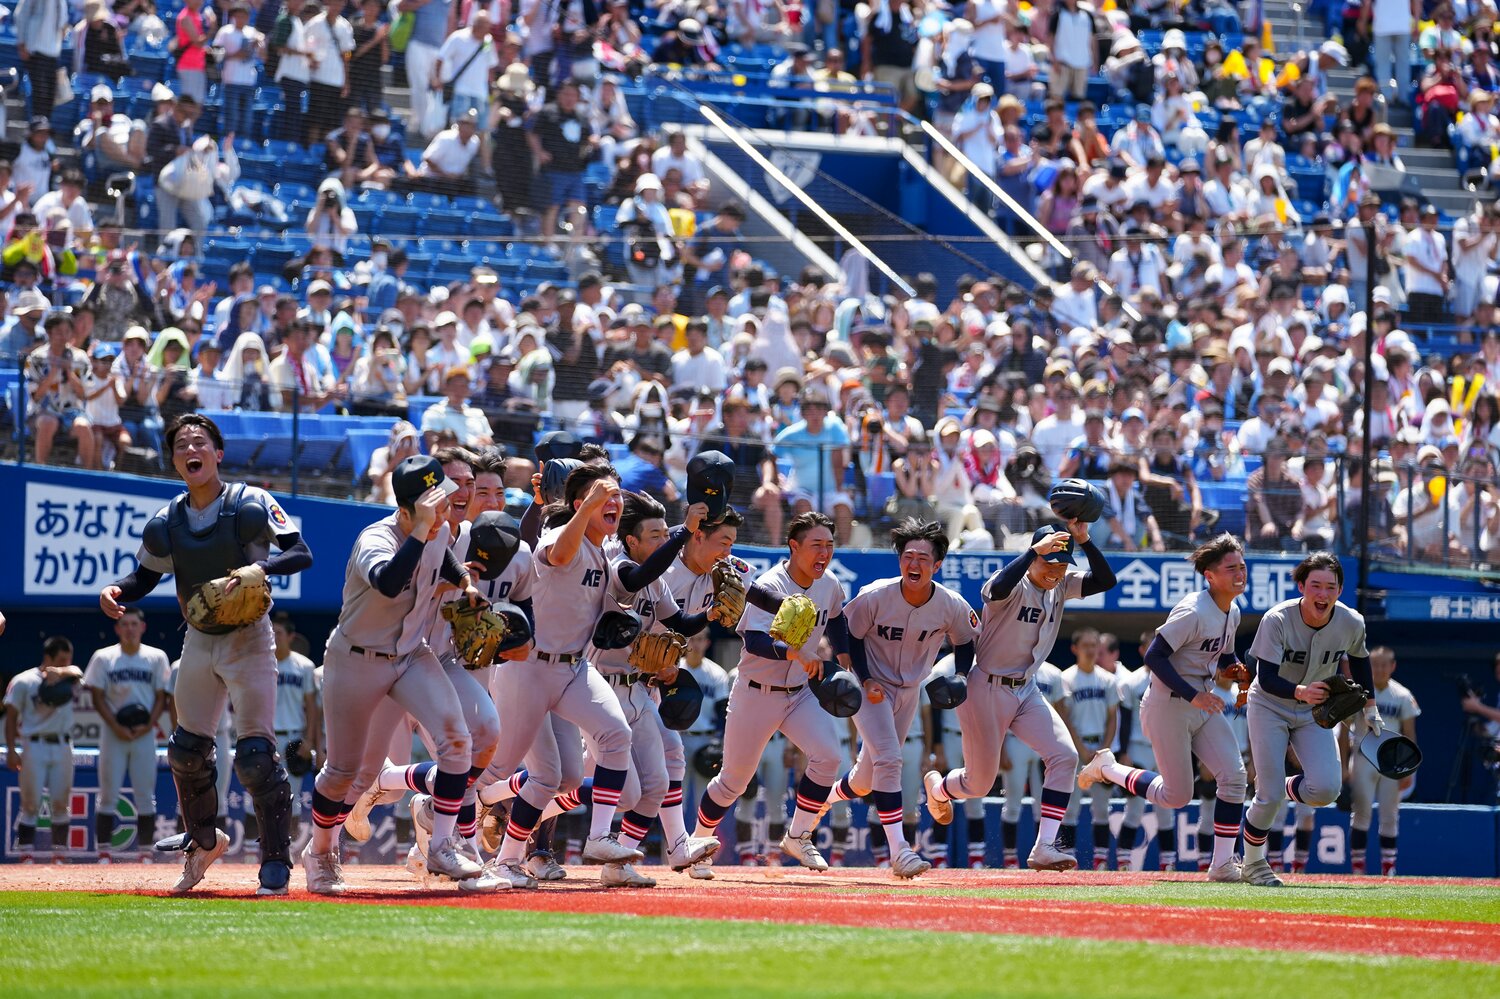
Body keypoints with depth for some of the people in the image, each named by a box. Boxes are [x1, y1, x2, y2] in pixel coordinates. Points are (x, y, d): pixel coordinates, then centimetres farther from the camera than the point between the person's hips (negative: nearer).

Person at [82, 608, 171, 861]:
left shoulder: (156, 658, 5)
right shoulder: (103, 658, 3)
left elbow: (161, 697, 6)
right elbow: (97, 697, 1)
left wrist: (148, 725, -9)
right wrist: (116, 726, -11)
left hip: (145, 735, 1)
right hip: (113, 734, -1)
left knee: (146, 797, 0)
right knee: (108, 795, -3)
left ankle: (145, 851, 7)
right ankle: (103, 853, 1)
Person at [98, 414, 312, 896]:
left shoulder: (251, 504, -12)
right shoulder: (166, 522, 1)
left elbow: (301, 552, -14)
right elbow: (145, 575, 11)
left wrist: (261, 567, -33)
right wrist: (116, 590, -11)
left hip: (248, 638, -5)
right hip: (199, 640, 5)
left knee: (255, 754, -12)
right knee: (187, 749, 9)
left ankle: (276, 865, -4)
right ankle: (203, 839, 33)